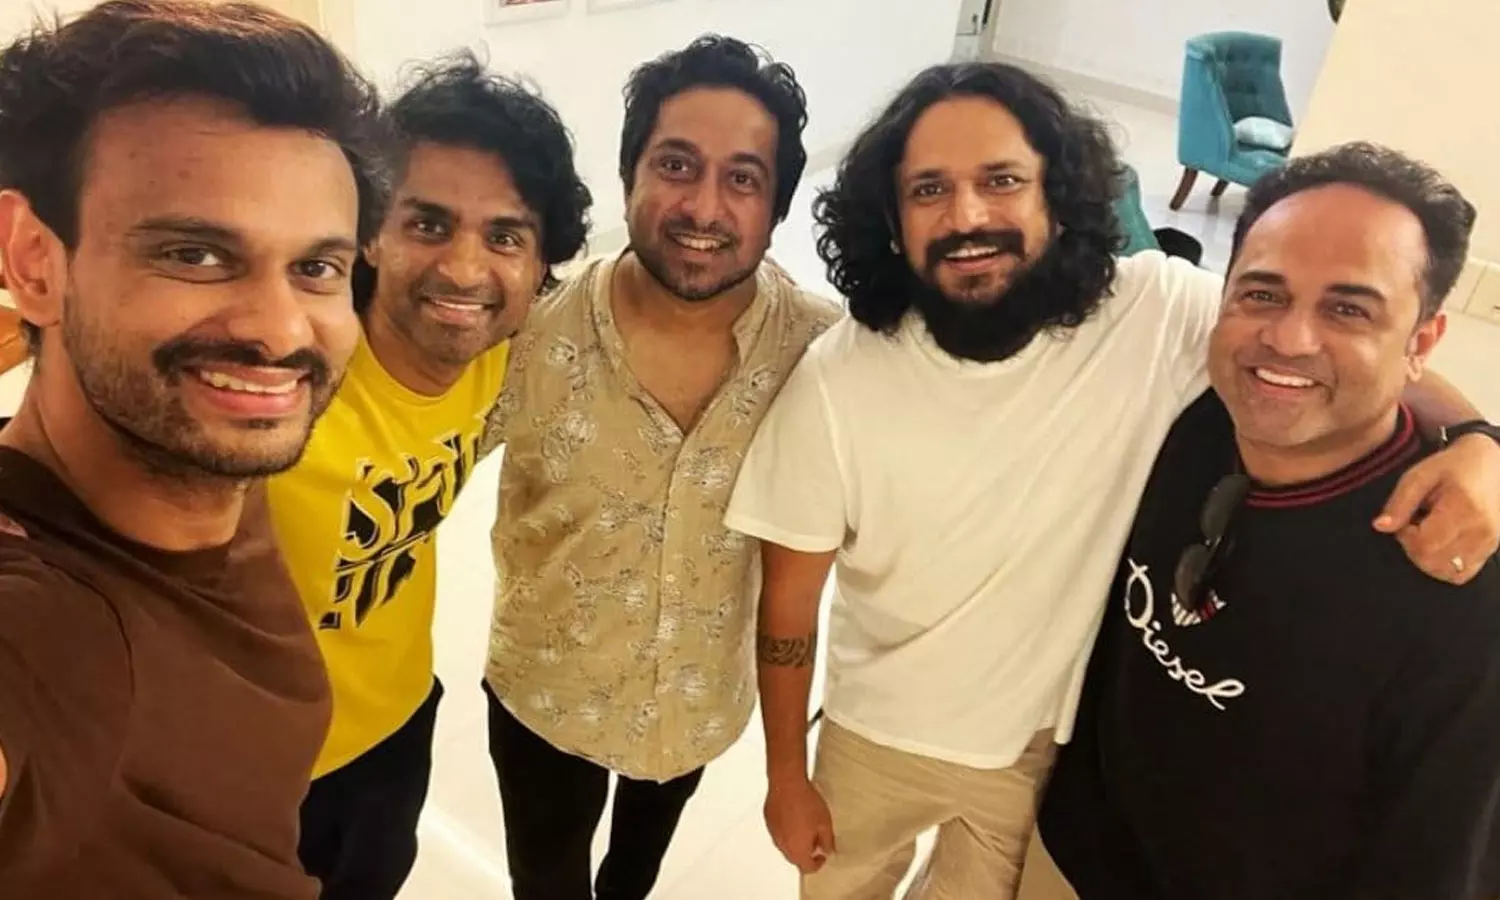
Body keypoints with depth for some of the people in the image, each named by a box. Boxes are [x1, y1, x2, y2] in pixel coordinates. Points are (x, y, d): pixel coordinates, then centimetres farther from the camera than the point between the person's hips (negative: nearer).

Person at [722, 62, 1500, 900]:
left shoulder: (1157, 313, -23)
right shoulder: (836, 383, -25)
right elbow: (790, 603, -14)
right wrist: (786, 777, -4)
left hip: (1051, 740, 1)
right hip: (876, 737, -1)